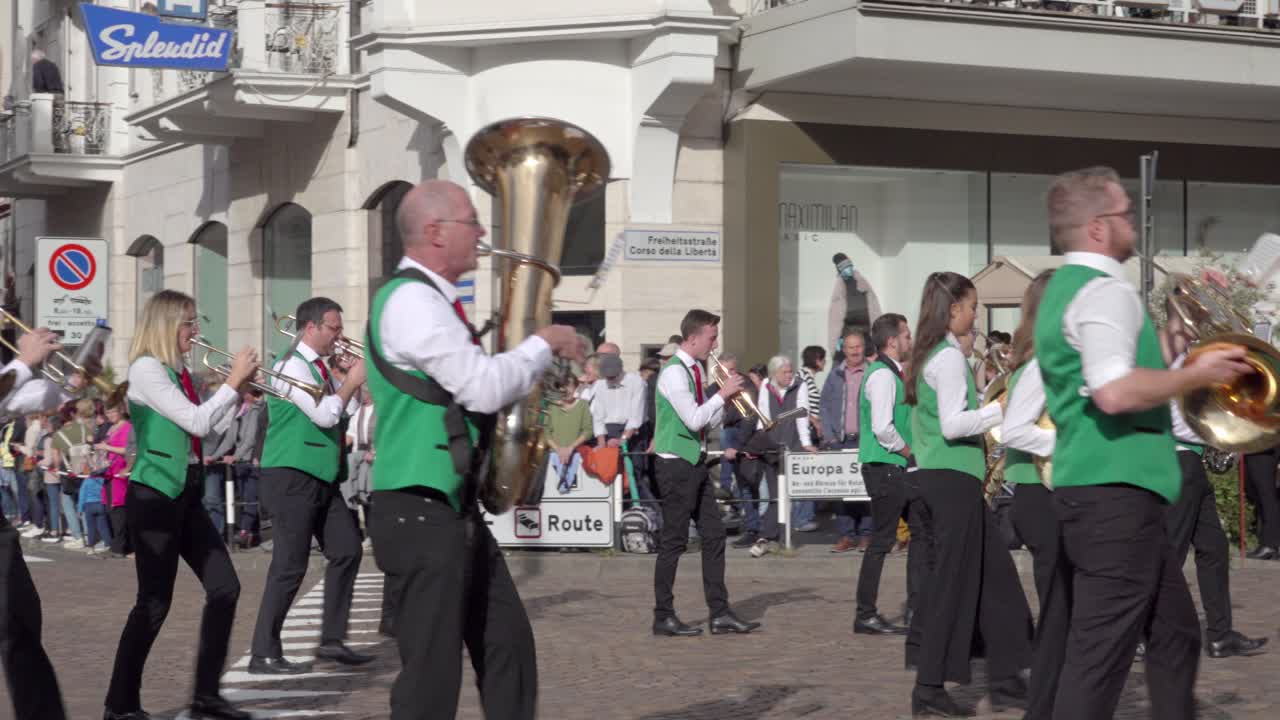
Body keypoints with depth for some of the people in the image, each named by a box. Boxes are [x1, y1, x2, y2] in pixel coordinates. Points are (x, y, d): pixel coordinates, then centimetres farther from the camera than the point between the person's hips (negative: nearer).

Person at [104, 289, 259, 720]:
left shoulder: (179, 372, 13)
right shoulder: (146, 368, -13)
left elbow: (213, 425, 18)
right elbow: (197, 423, -20)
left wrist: (242, 392, 6)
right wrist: (233, 381, -12)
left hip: (187, 493, 9)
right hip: (154, 495, -9)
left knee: (225, 588, 4)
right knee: (154, 602, -5)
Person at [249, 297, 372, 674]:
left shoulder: (319, 367, 15)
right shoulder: (292, 366, -12)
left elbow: (337, 416, 20)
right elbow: (324, 415, -21)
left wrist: (356, 381, 8)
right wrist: (352, 381, -8)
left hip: (322, 476, 9)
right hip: (292, 476, -9)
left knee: (347, 550, 7)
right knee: (290, 565, -8)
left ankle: (332, 639, 14)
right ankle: (265, 654, -1)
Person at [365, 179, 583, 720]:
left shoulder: (432, 301, 17)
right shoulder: (412, 299, -15)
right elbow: (484, 388, -20)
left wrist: (531, 361, 9)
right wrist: (545, 344, -6)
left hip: (454, 509, 10)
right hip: (420, 512, -10)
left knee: (508, 644, 12)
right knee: (433, 670, -6)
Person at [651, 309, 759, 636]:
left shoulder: (697, 369, 12)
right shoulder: (674, 372, -15)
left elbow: (710, 421, 17)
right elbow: (694, 419, -21)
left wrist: (727, 400, 1)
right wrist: (723, 393, -14)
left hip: (696, 461, 9)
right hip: (676, 464, -9)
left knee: (713, 535, 8)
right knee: (674, 541, -3)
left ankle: (720, 613, 11)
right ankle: (663, 617, 5)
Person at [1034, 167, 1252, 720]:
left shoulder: (1063, 289, 18)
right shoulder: (1105, 290, -14)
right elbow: (1115, 392, -29)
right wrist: (1196, 374, -15)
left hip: (1094, 485, 11)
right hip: (1116, 492, -11)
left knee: (1175, 633, 18)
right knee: (1100, 653, -9)